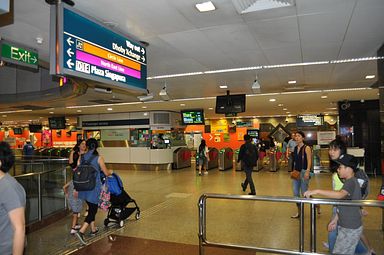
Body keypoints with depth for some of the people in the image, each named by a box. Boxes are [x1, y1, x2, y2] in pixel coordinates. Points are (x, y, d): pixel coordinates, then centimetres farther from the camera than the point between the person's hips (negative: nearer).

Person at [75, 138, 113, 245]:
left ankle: (93, 229, 33)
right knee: (93, 209, 3)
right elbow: (106, 173, -7)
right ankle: (81, 232, -9)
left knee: (91, 208, 21)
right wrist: (110, 171, 17)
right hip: (94, 187, -5)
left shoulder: (82, 158, 2)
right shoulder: (99, 158, -11)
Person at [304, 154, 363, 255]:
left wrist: (316, 191, -45)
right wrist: (335, 220, 17)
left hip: (351, 229, -10)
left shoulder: (351, 182, -22)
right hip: (345, 226, 10)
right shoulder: (350, 182, 10)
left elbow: (340, 194, -44)